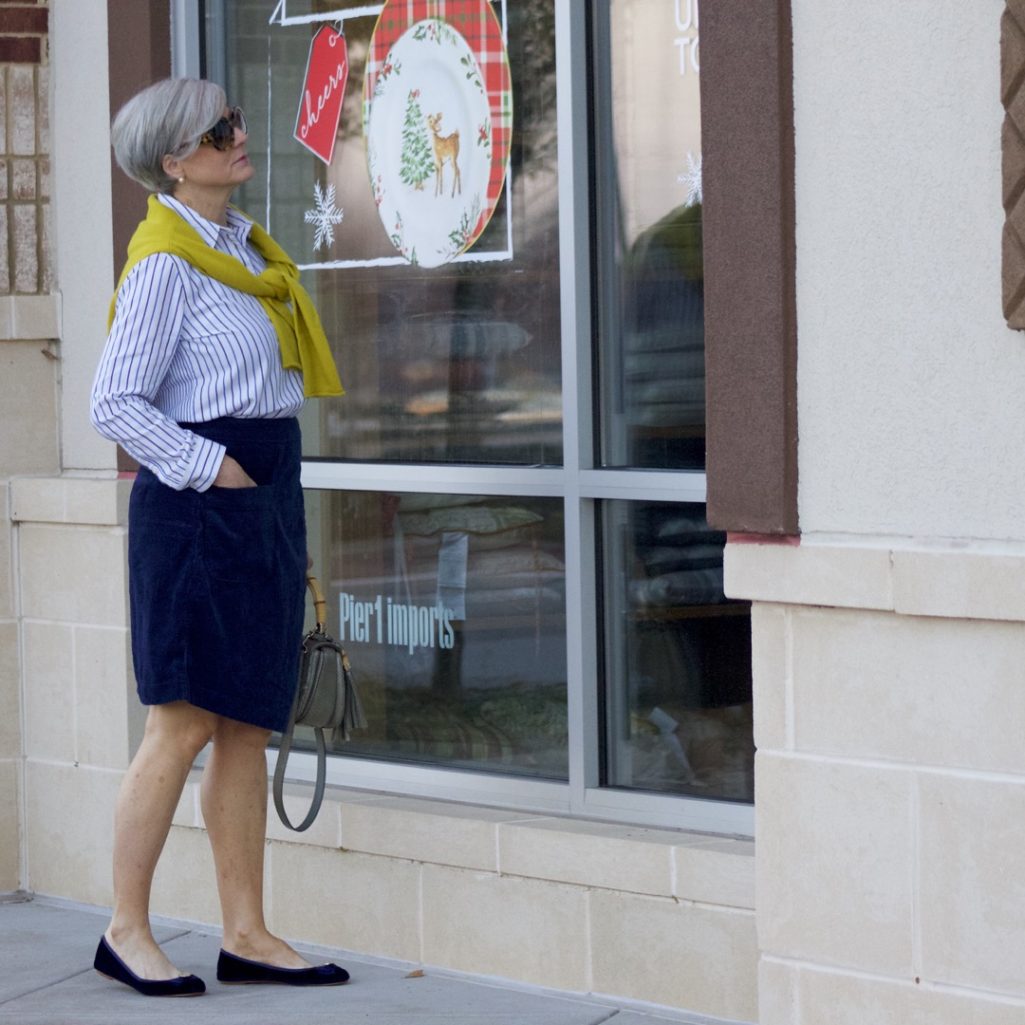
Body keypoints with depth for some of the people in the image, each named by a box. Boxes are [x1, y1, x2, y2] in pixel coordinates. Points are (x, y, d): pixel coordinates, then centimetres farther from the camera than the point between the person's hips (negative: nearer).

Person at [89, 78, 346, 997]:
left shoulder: (248, 246, 15)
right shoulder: (165, 263, -10)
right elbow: (115, 406, -14)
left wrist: (280, 508, 18)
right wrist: (212, 468, -16)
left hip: (265, 503, 8)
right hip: (196, 507, -8)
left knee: (249, 725, 8)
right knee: (185, 723, -6)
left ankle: (247, 934, 12)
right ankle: (126, 930, 4)